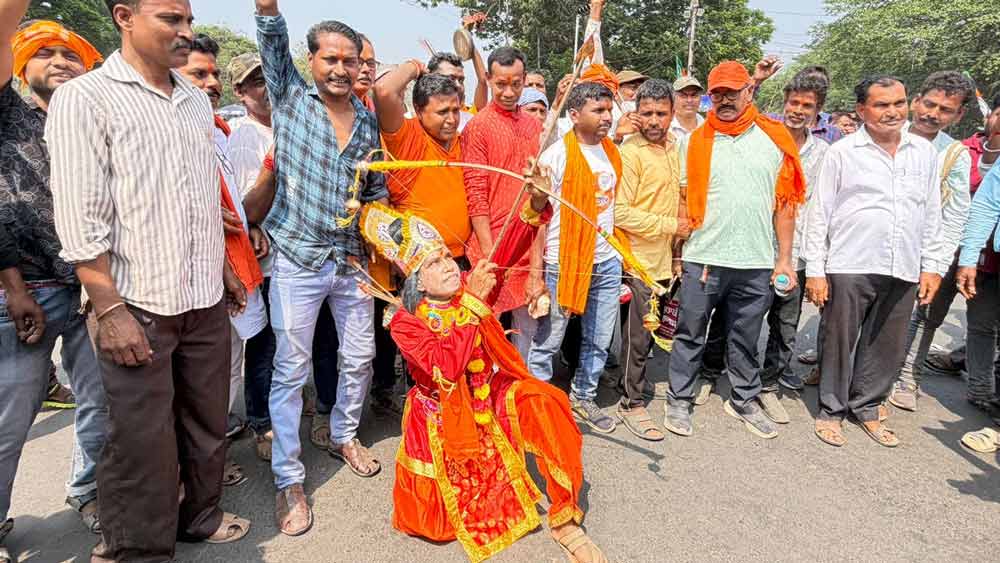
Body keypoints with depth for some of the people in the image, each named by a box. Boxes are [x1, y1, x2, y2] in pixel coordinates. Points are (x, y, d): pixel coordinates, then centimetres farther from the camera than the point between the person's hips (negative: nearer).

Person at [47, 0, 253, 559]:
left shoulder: (198, 101, 12)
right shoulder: (85, 98, -6)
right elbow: (80, 218, -11)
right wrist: (109, 309, -15)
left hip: (207, 302, 6)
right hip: (138, 306, -5)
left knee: (207, 422, 15)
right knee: (142, 440, 5)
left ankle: (200, 516, 36)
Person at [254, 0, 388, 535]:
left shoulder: (368, 120, 8)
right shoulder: (290, 98, 0)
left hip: (352, 260, 4)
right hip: (298, 259, -3)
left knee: (360, 357, 12)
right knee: (291, 369, 0)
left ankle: (344, 436, 37)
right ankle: (288, 479, 13)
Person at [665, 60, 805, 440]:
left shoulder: (775, 138, 5)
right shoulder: (696, 141, 4)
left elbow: (785, 203, 5)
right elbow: (685, 200, 5)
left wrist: (784, 258, 1)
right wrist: (680, 250, -4)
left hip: (757, 262, 1)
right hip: (703, 259, -1)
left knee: (746, 338, 14)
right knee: (690, 334, 7)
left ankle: (745, 401, 30)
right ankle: (679, 400, 21)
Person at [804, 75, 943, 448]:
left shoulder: (924, 151, 10)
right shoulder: (842, 152, -1)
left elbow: (932, 213, 14)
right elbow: (819, 213, -3)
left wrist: (932, 266, 8)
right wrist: (815, 270, -7)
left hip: (903, 271, 4)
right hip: (849, 267, -4)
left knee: (888, 347, 12)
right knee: (839, 343, 4)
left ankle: (866, 408, 30)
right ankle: (831, 410, 21)